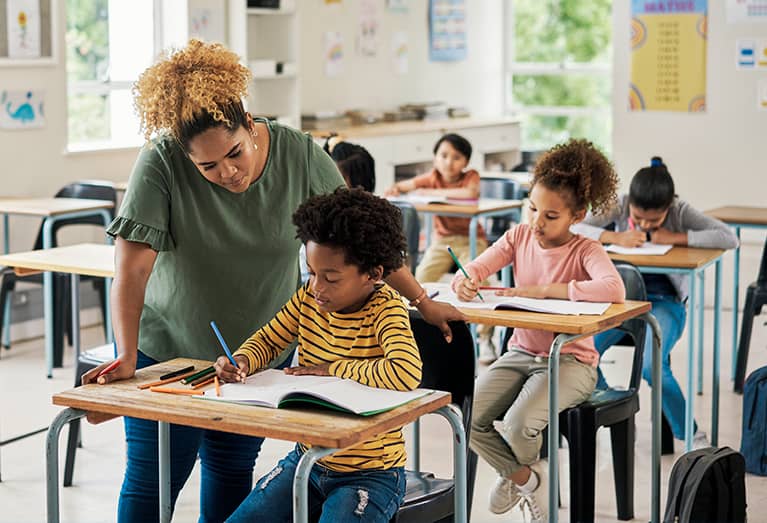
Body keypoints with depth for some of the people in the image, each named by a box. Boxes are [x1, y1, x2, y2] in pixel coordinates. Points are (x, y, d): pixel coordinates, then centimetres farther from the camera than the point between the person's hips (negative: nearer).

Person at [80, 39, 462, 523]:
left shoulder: (299, 155, -14)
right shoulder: (161, 164, -21)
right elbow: (132, 268, -25)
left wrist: (423, 301, -4)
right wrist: (126, 356, -34)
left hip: (257, 350, 2)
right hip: (169, 350, -2)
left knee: (233, 473, 10)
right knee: (153, 479, 1)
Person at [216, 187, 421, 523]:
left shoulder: (385, 310, -19)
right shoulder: (308, 298, -1)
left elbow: (407, 373, -37)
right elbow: (268, 340, 13)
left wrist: (333, 368, -23)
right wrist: (241, 363, -12)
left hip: (370, 474, -6)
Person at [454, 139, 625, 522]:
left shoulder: (585, 251, -14)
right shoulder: (519, 236, 2)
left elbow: (614, 290, -34)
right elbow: (475, 269, -2)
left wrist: (542, 290, -34)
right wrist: (465, 282, -29)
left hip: (570, 360, -5)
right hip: (522, 352, 5)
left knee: (518, 424, -28)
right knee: (469, 418, -17)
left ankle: (518, 472, 13)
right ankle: (524, 477, 12)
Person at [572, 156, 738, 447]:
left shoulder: (681, 212, -9)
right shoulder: (619, 207, -5)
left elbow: (729, 239, -20)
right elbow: (572, 228, -14)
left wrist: (674, 237, -22)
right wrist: (615, 237, -27)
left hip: (665, 300, -3)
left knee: (651, 366, -31)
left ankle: (690, 434, -9)